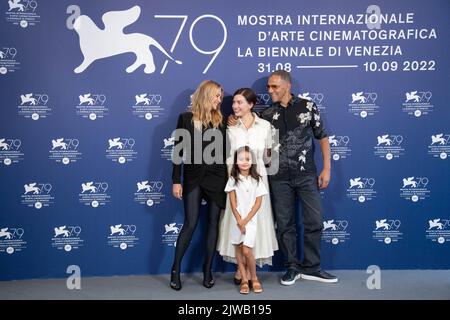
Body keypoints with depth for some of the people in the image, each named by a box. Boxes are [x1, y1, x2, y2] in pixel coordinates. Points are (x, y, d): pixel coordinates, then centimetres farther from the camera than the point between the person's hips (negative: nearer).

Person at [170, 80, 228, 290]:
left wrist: (229, 178, 3)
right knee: (190, 224, -4)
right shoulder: (186, 118, 0)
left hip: (217, 177, 3)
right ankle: (175, 269, 13)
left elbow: (225, 151, 9)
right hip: (193, 177, -3)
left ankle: (207, 271, 18)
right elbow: (178, 151, -1)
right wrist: (176, 181, -6)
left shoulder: (220, 121, 8)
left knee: (213, 224, 6)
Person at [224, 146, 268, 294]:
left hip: (250, 220, -2)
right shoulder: (233, 179, 1)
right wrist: (239, 221, -11)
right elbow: (233, 203, -2)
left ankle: (254, 278, 10)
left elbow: (258, 203, -4)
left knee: (247, 251, -10)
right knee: (238, 250, 5)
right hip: (237, 220, 2)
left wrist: (245, 221, -10)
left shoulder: (257, 180, 0)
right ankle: (244, 280, 15)